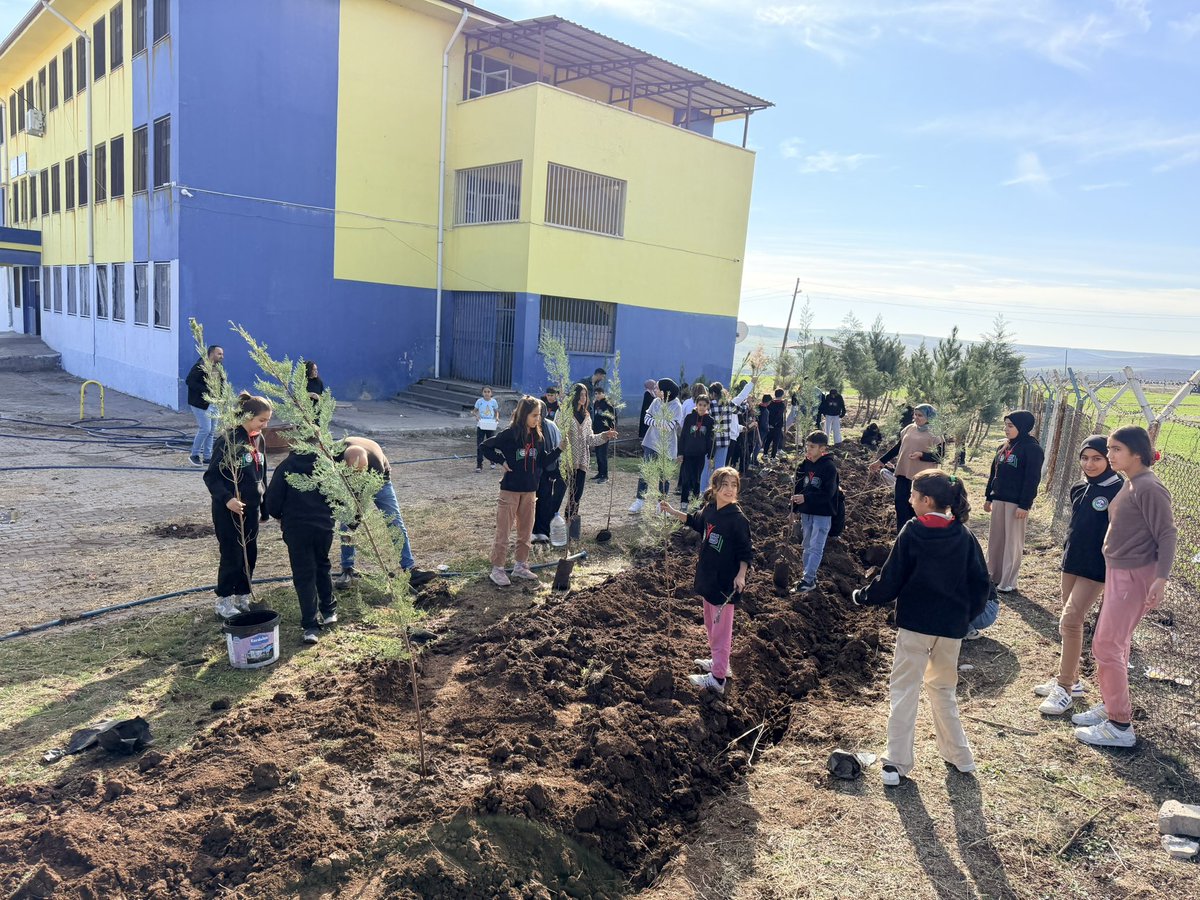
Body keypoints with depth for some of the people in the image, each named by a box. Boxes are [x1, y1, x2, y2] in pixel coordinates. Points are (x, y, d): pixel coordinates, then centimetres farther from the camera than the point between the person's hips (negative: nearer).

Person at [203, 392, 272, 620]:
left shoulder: (259, 439, 5)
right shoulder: (228, 440, -17)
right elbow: (211, 476, -15)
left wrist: (264, 503, 16)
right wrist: (226, 498, -28)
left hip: (252, 508, 7)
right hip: (229, 510, -7)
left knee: (250, 554, 12)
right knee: (232, 556, 2)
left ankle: (242, 597, 27)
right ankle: (224, 602, 18)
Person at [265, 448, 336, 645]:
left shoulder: (286, 466, -7)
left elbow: (273, 499, -7)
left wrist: (279, 516, 14)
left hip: (296, 528, -2)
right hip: (324, 525, 3)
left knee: (304, 575, 3)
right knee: (322, 567, 24)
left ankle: (311, 626, -1)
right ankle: (329, 611, 34)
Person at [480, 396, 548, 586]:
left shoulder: (539, 437, 3)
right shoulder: (509, 434, -13)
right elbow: (486, 447, -5)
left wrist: (536, 479, 3)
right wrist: (502, 461, -10)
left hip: (530, 490, 6)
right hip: (510, 488, -6)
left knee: (526, 530, 13)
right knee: (503, 531, 0)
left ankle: (520, 566, 26)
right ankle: (497, 569, 9)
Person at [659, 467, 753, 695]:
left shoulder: (738, 519, -20)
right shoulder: (709, 509, -1)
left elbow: (747, 552, -14)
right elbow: (695, 521, 22)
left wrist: (741, 575, -25)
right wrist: (672, 511, 22)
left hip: (725, 583, -8)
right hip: (708, 577, 8)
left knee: (720, 629, 0)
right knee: (711, 624, 22)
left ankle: (717, 679, 8)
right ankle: (719, 662, 39)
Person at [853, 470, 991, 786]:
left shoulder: (912, 531, -12)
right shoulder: (964, 536, 0)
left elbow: (891, 579, -11)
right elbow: (981, 582, 2)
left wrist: (863, 596, 5)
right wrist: (967, 614, 16)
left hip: (915, 623, -4)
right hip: (952, 626, 4)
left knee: (904, 690, 4)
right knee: (943, 689, 22)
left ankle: (897, 762, 4)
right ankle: (959, 755, 28)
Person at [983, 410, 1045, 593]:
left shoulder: (1032, 449, -11)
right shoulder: (1003, 447, 12)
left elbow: (1032, 479, -16)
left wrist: (1025, 505, -20)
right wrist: (988, 497, 16)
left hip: (1017, 503, -7)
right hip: (999, 500, 7)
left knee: (1013, 542, -1)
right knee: (995, 539, 12)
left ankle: (1008, 582, 5)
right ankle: (993, 575, 23)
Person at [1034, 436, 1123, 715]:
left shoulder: (1118, 491, -12)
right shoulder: (1078, 489, 8)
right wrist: (1068, 554, 18)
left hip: (1096, 568, -7)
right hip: (1071, 562, 7)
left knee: (1071, 621, -12)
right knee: (1069, 622, 12)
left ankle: (1064, 690, -3)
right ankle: (1070, 680, 25)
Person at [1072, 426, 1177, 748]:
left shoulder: (1149, 488, -19)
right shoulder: (1129, 484, 8)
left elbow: (1167, 535, -20)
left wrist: (1161, 578, -26)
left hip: (1135, 576, -9)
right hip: (1117, 571, 9)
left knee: (1106, 646, -5)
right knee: (1116, 643, 18)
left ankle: (1120, 726, 5)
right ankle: (1109, 705, 32)